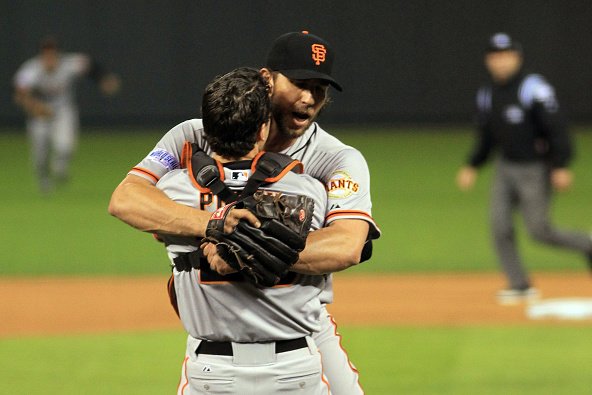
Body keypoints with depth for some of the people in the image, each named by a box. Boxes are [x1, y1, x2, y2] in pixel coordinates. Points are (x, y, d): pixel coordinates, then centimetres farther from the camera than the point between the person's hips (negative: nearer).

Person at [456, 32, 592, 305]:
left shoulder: (533, 89, -17)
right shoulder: (487, 94, 6)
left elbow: (556, 128, -19)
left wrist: (561, 167, -24)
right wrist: (472, 167, 8)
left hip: (535, 168, -6)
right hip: (505, 167, 7)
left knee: (539, 230, -7)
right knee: (500, 227, -4)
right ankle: (520, 285, 5)